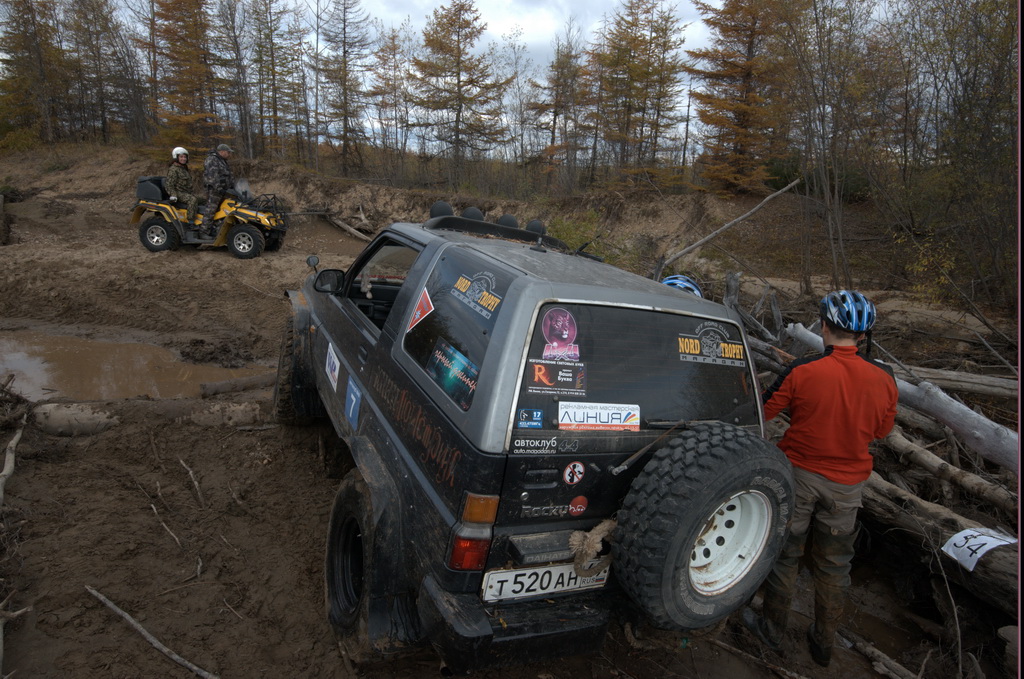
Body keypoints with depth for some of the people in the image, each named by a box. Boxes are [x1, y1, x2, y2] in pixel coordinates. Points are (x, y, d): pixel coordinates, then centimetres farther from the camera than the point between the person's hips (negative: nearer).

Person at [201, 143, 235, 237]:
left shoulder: (222, 161, 23)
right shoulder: (212, 160, -9)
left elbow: (228, 176, 29)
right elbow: (212, 176, -20)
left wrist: (233, 185, 19)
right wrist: (218, 188, -27)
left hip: (222, 190, 10)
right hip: (214, 190, -10)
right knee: (210, 211, -10)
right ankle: (205, 233, -9)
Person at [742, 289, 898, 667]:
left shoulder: (802, 371, -19)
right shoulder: (883, 379, -9)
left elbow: (764, 411, -8)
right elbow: (881, 430, 6)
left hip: (799, 474, -2)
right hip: (847, 483, 3)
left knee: (784, 554, 14)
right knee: (834, 565, 18)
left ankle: (772, 631, 29)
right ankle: (824, 643, 33)